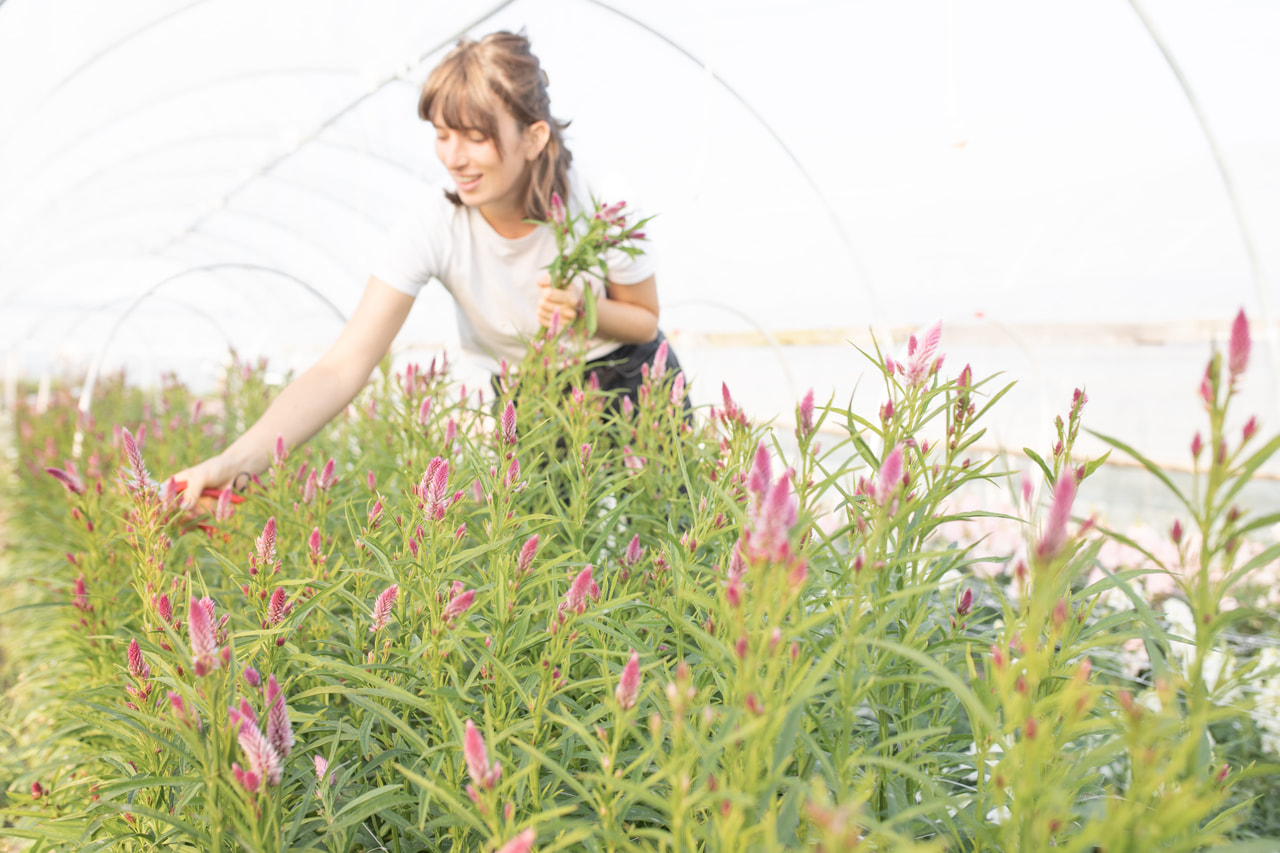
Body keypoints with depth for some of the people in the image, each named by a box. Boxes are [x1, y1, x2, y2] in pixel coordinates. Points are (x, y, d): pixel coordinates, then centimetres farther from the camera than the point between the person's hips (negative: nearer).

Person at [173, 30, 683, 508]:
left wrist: (586, 310, -31)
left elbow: (645, 322, -8)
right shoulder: (432, 229, -26)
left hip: (631, 384, 0)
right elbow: (343, 368, -34)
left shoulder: (603, 205, -26)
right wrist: (238, 462, -48)